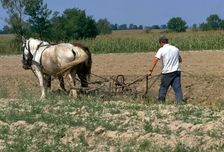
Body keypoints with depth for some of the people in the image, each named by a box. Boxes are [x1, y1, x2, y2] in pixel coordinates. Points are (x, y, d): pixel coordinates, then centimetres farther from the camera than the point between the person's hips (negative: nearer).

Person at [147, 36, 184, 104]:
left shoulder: (161, 50, -5)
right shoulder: (175, 49, 11)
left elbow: (155, 60, -16)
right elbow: (180, 60, 24)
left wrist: (150, 70, -19)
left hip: (167, 73, -4)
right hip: (176, 71, 4)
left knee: (163, 88, 10)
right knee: (177, 88, -1)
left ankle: (161, 102, 17)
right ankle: (180, 102, -10)